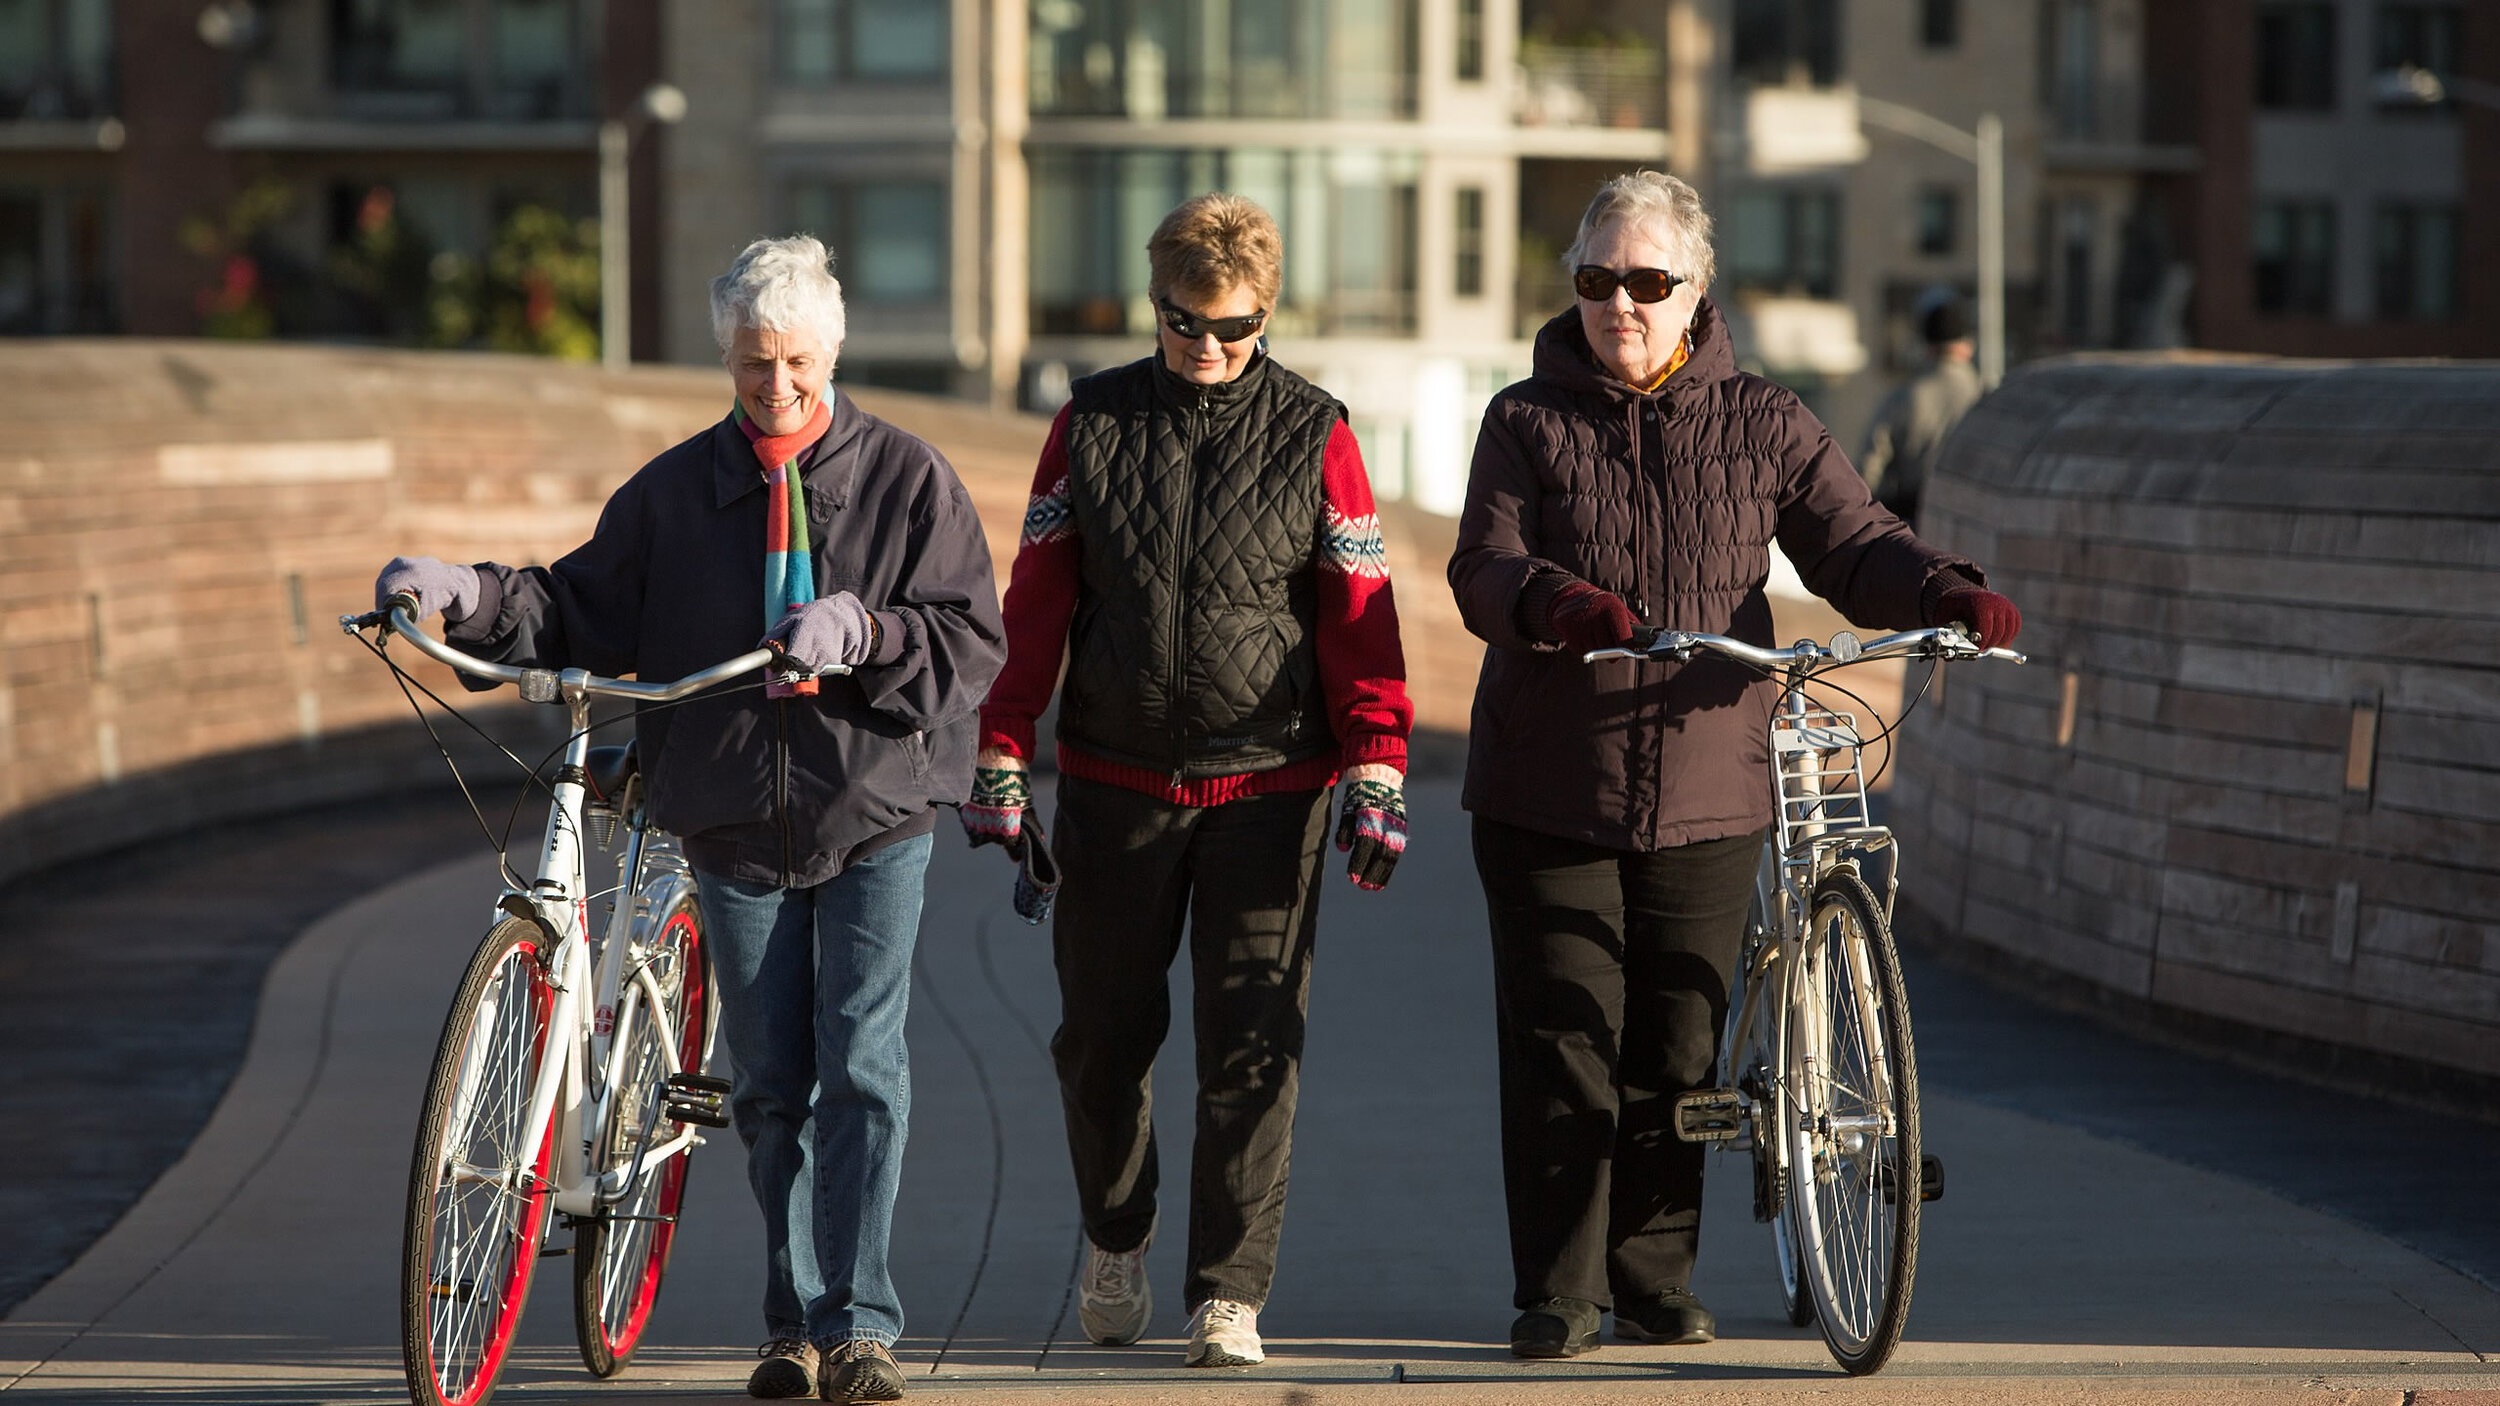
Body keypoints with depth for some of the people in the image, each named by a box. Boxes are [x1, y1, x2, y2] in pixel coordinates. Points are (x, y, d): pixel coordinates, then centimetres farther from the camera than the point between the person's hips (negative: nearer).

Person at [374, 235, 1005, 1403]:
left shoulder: (906, 478, -2)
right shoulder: (674, 492, 6)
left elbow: (974, 644, -7)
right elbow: (585, 611, 4)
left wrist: (862, 632, -25)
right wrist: (464, 597, -11)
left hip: (874, 818, -3)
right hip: (735, 821, 3)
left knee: (860, 1070, -10)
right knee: (768, 1084, 8)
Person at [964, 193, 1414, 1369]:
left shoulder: (1313, 435, 1)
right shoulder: (1092, 424, 4)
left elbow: (1358, 612, 1)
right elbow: (1033, 600, 7)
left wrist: (1375, 773, -6)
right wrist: (1000, 756, 4)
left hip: (1266, 787, -2)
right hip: (1113, 783, 2)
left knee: (1251, 1051, -4)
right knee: (1103, 1033, 9)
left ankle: (1228, 1295, 3)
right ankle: (1115, 1240, 33)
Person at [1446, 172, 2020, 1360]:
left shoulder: (1760, 425, 7)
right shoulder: (1529, 422, 4)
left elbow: (1853, 547, 0)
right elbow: (1482, 571, -8)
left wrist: (1947, 594, -21)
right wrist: (1556, 602, -31)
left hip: (1704, 790, 1)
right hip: (1547, 788, -1)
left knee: (1675, 1054, 6)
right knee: (1561, 1051, -3)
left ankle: (1657, 1283, 19)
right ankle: (1557, 1294, 4)